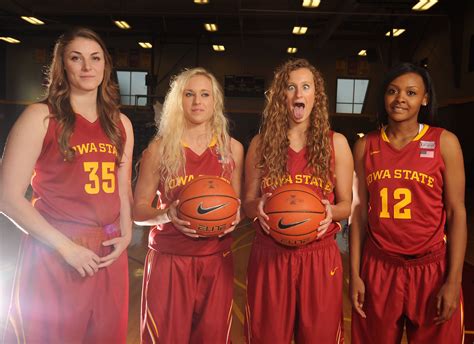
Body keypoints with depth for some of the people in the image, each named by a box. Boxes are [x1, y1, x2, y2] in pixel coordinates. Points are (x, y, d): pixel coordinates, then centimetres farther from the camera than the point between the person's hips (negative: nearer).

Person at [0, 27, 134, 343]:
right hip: (54, 256, -4)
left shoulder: (121, 124, 9)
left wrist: (126, 235, 1)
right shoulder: (40, 117, -6)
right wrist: (67, 247, -14)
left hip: (109, 256, 5)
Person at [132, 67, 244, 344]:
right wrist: (167, 214, -19)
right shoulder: (159, 149, -2)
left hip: (217, 260, 2)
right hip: (169, 259, -2)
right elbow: (138, 210, 0)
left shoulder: (232, 148, 5)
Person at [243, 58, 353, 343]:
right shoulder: (261, 143, 3)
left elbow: (347, 204, 6)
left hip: (320, 258, 0)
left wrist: (331, 211, -15)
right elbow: (247, 202, 8)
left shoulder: (336, 143, 2)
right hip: (269, 255, 0)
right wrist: (258, 207, -15)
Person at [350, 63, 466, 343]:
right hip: (378, 270, 2)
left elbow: (457, 211, -4)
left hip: (432, 270, -1)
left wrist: (454, 280, -9)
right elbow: (360, 212, 4)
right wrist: (355, 274, 2)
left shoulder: (444, 142, -3)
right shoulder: (366, 146, 3)